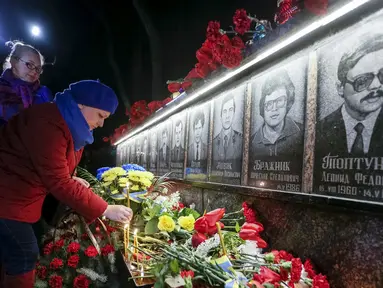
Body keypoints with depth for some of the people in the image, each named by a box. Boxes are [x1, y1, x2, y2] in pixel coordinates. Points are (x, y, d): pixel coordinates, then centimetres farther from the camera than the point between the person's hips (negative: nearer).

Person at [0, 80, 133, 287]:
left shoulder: (72, 125, 5)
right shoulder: (48, 124, -28)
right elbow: (58, 182, -29)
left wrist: (74, 181, -5)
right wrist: (105, 210, -27)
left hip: (21, 197, 10)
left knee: (25, 255, 15)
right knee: (24, 257, -3)